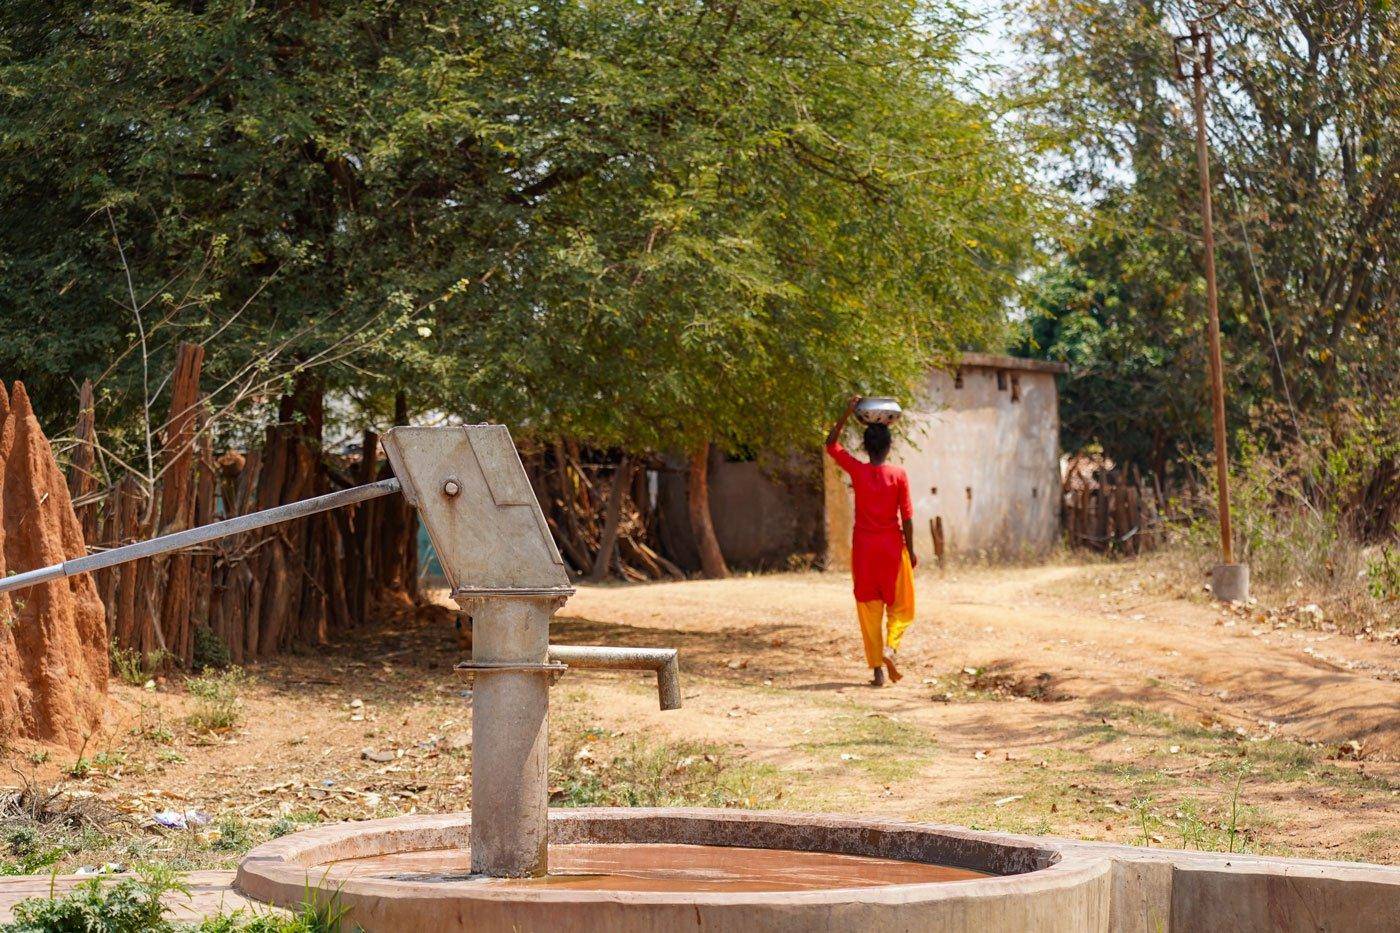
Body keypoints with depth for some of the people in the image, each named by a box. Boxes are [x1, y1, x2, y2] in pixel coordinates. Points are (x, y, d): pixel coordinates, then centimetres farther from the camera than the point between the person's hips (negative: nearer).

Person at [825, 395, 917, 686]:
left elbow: (831, 445, 9)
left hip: (863, 546, 1)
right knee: (900, 606, 12)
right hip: (892, 545, -1)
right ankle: (890, 646, -14)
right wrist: (911, 550, 1)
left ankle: (877, 670, 2)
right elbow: (906, 516, -7)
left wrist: (846, 414, 5)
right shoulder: (898, 475, -8)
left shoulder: (857, 471, -6)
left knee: (869, 608, 6)